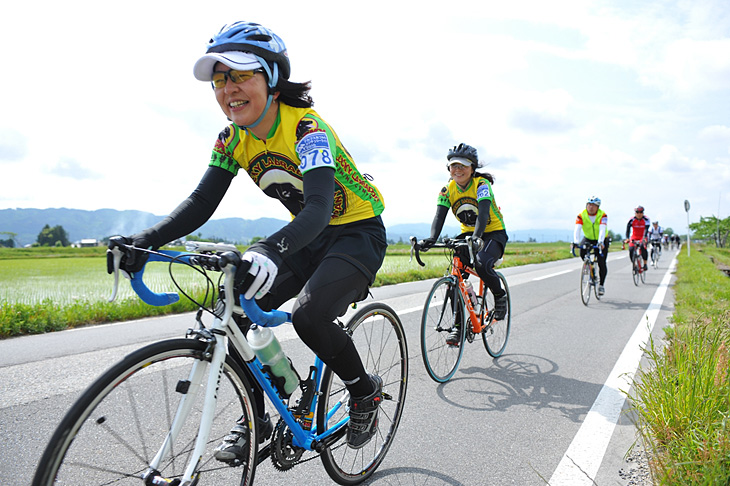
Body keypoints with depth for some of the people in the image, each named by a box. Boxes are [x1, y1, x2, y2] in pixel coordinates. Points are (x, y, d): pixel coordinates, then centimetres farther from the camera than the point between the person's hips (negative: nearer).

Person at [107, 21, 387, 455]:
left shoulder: (306, 127, -24)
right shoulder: (233, 139, -4)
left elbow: (320, 206, -39)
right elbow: (201, 203, -8)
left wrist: (274, 250, -58)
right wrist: (145, 240, -24)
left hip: (357, 231, -6)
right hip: (306, 235, 7)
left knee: (309, 315, -30)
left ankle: (366, 392, 1)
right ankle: (255, 419, 7)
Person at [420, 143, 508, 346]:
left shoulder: (481, 184, -19)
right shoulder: (448, 189, -7)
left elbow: (483, 212, -34)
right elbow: (440, 215, -19)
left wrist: (477, 237, -52)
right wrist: (431, 239, -38)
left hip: (493, 233, -4)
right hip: (468, 234, 5)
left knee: (481, 264, -33)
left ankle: (500, 295, -2)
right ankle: (458, 325, -5)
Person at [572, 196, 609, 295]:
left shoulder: (602, 215, -22)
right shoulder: (581, 215, -18)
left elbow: (602, 230, -35)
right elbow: (577, 229, -31)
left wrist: (600, 242, -51)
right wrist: (576, 241, -47)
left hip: (601, 240, -1)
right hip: (588, 239, 2)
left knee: (601, 263, -10)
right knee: (582, 253, -28)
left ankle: (601, 285, 6)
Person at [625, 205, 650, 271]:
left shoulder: (646, 219, -14)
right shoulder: (632, 220, -12)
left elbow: (646, 229, -26)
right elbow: (628, 229, -21)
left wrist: (644, 238, -42)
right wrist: (627, 238, -36)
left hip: (642, 237, -1)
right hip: (634, 237, 2)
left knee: (643, 247, -30)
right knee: (631, 250, -17)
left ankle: (645, 263, -17)